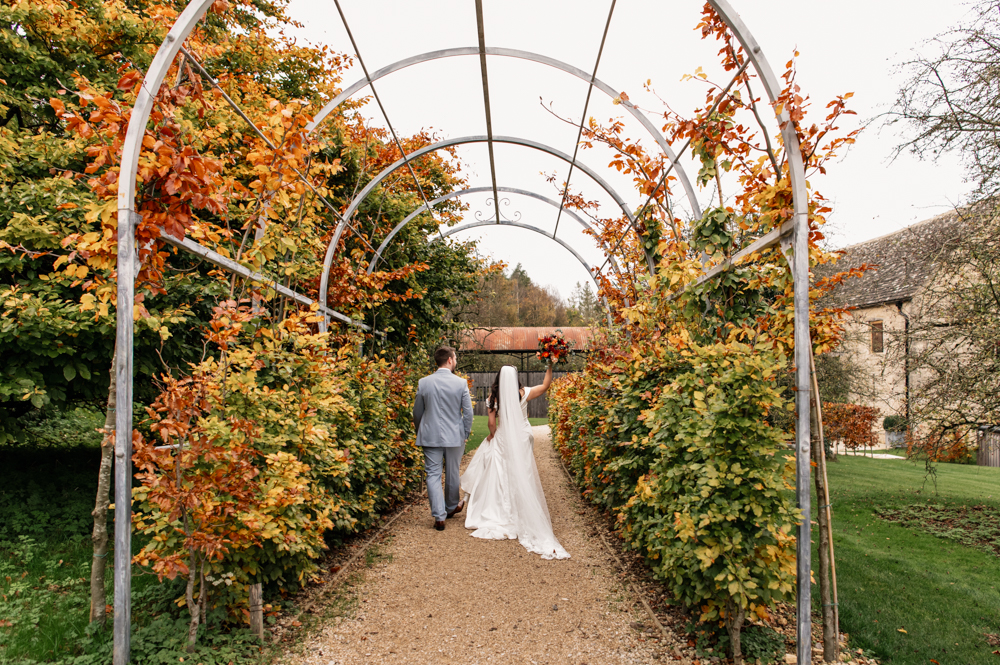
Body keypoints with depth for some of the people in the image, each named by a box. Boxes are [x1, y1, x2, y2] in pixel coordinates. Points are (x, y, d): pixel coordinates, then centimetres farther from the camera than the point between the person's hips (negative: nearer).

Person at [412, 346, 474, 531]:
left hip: (430, 437, 0)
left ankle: (439, 517, -1)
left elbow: (417, 412, 6)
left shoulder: (423, 383, -3)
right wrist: (465, 433, 9)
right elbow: (468, 412, -5)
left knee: (433, 475, 4)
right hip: (454, 436, 0)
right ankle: (452, 507, 36)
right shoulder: (461, 383, -9)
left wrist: (420, 432, 20)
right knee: (452, 474, 17)